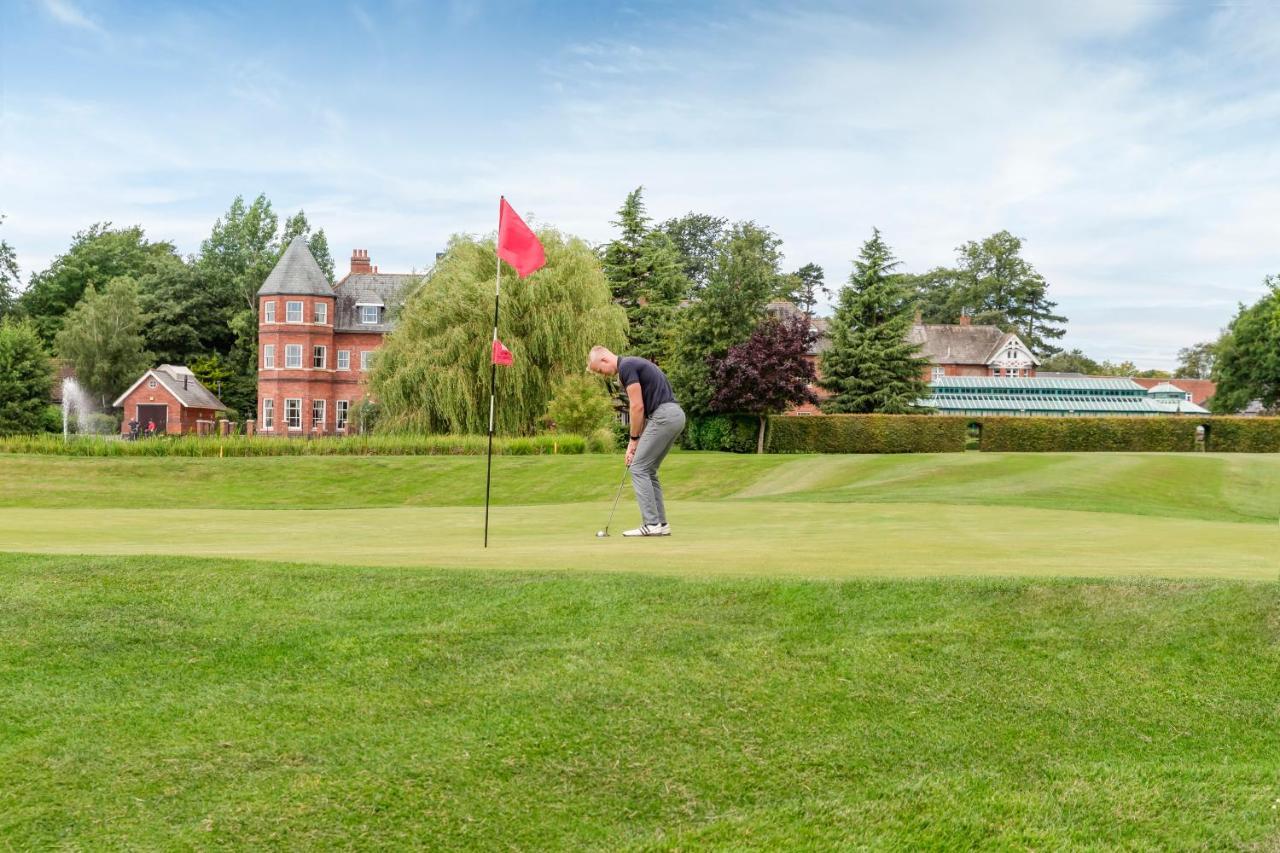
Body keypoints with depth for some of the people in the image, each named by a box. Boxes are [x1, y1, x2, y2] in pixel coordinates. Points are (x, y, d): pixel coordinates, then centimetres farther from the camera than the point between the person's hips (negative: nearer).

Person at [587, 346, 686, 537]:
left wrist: (634, 439, -1)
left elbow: (637, 407, -12)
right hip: (674, 415, 10)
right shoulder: (632, 364, 23)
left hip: (664, 416, -10)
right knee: (648, 470, 14)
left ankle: (651, 524, -4)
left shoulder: (626, 366, -8)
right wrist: (636, 441, 20)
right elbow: (644, 408, 23)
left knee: (639, 468, -3)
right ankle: (660, 523, 14)